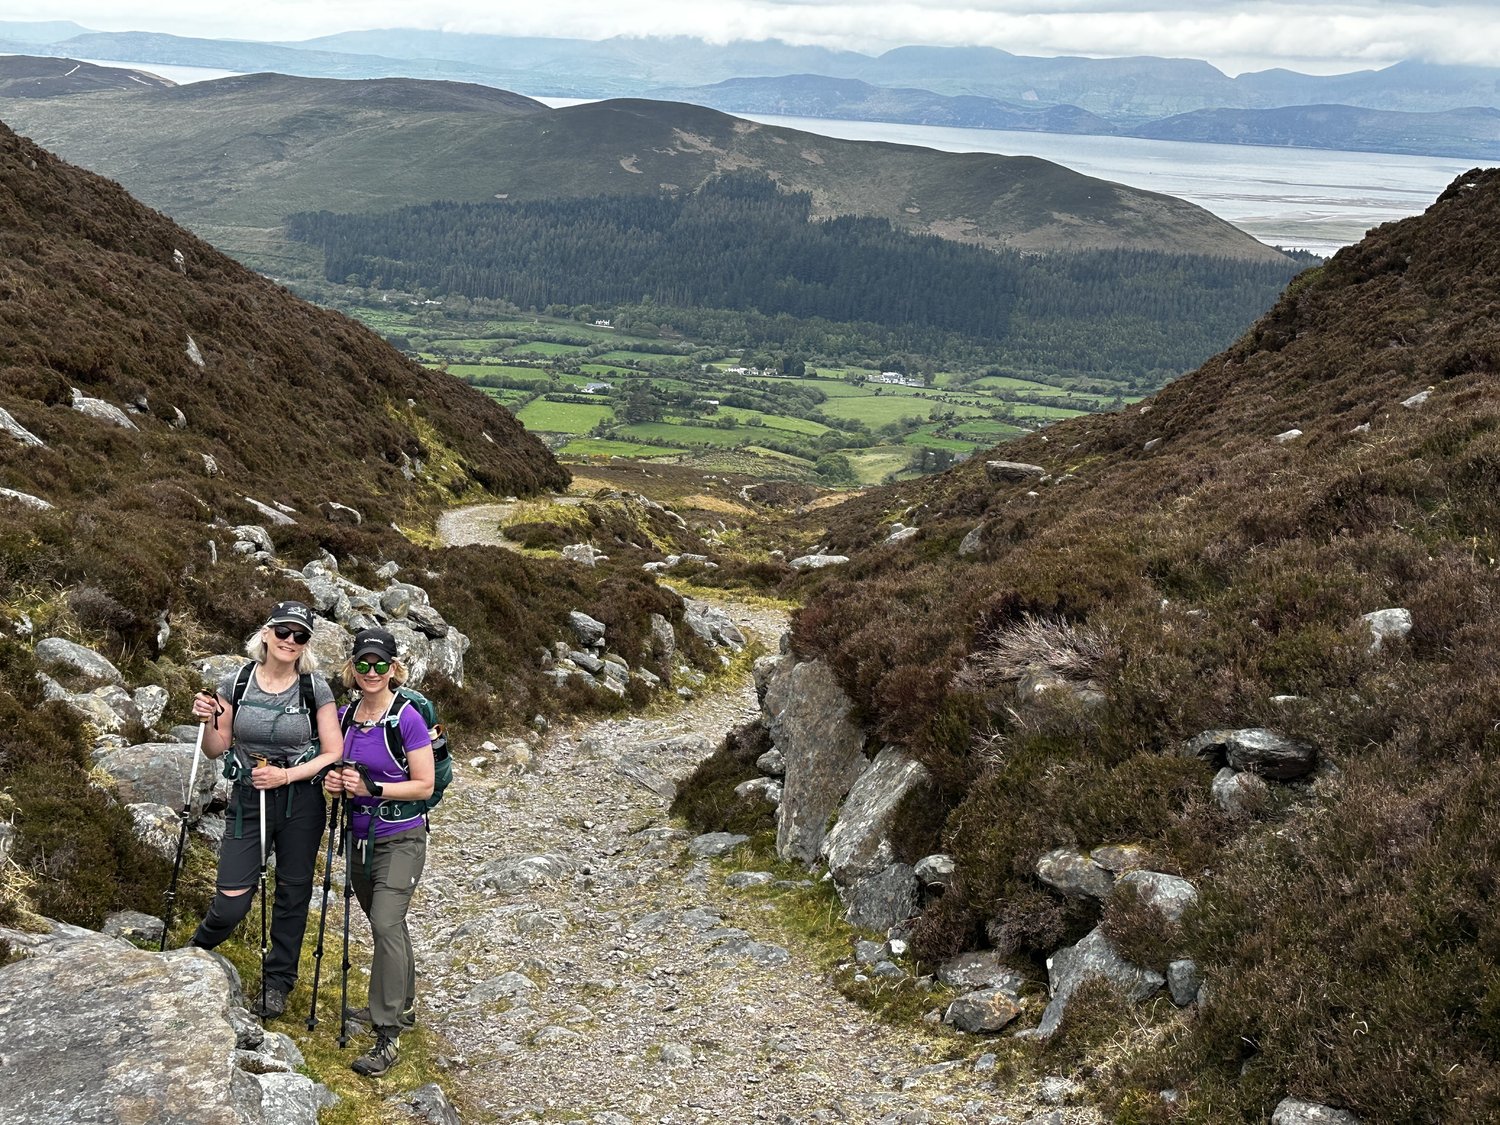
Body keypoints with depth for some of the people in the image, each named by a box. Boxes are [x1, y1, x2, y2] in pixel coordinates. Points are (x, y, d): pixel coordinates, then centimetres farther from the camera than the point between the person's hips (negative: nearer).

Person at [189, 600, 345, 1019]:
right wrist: (207, 721, -14)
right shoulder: (235, 683, -3)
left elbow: (334, 753, -5)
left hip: (301, 804, 0)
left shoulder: (315, 688, -6)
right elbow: (217, 749, 5)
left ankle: (277, 982, 30)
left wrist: (286, 775, -16)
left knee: (293, 895, 11)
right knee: (230, 903, -5)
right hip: (248, 801, 0)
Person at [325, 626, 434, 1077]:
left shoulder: (407, 719, -14)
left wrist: (371, 788, -23)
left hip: (400, 840, -7)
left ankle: (387, 1036, -14)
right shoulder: (346, 717, 5)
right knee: (386, 925, 18)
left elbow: (424, 786, -13)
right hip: (360, 836, 7)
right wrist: (335, 782, -4)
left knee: (386, 924, -17)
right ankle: (402, 1007, 36)